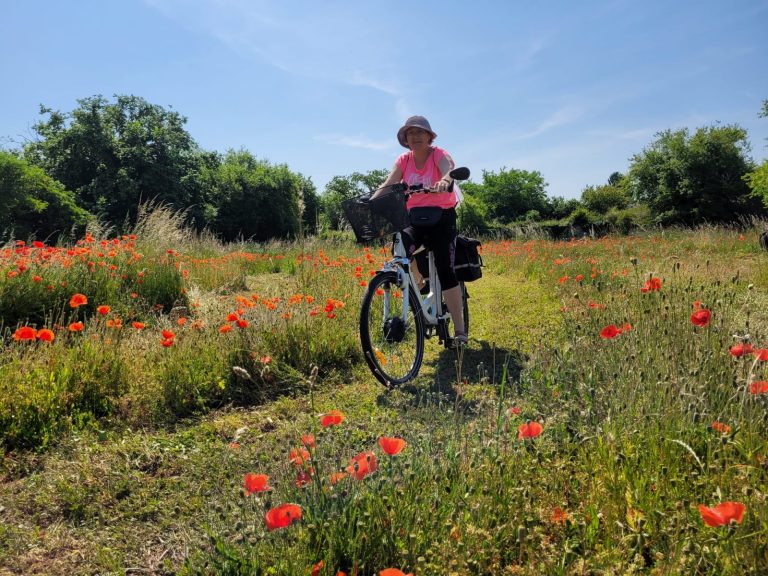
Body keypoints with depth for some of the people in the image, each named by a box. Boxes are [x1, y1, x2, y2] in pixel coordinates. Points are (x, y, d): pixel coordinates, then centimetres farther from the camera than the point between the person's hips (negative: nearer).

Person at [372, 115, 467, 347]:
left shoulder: (439, 155, -7)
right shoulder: (403, 160, 4)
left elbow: (449, 170, -30)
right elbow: (387, 185, -9)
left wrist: (444, 181, -55)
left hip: (441, 217, -3)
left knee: (445, 270, -13)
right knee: (401, 246, -31)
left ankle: (460, 330, -6)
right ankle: (418, 283, -1)